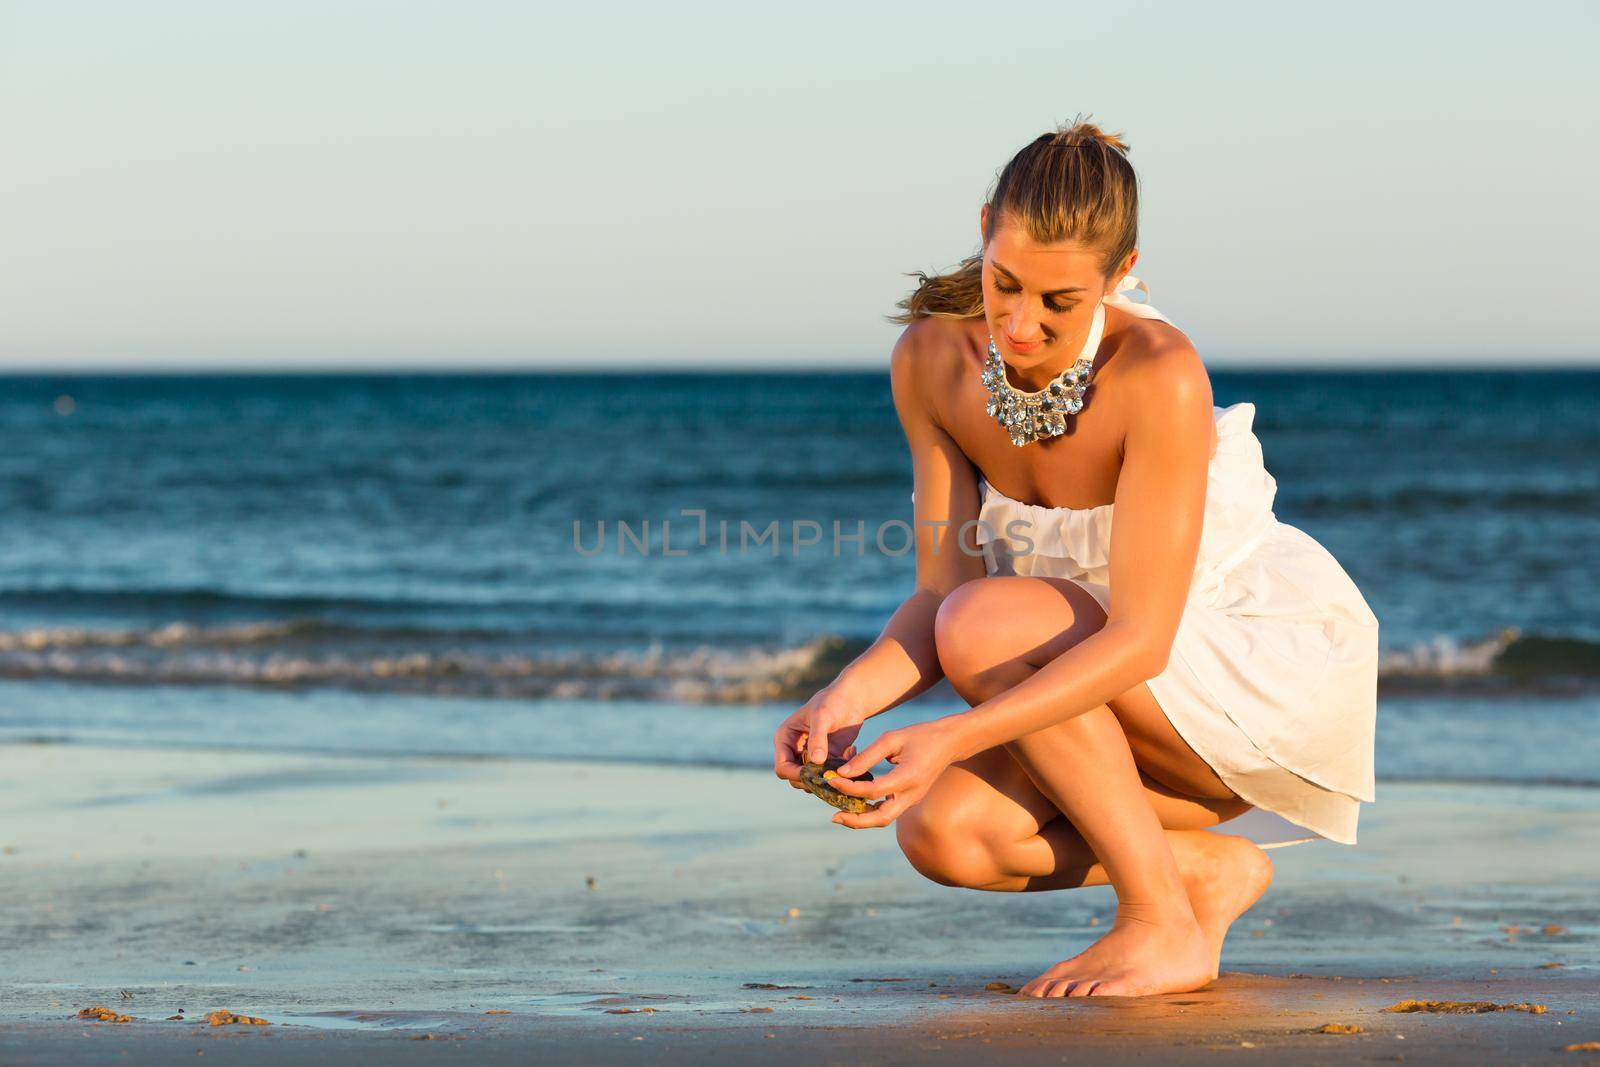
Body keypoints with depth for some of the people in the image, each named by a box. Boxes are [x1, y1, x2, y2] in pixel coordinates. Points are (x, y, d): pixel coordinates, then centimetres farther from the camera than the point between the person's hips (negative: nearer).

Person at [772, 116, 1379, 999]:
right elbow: (941, 591, -10)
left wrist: (957, 736, -43)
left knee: (988, 627, -29)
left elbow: (1140, 636, -32)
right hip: (1122, 689, 6)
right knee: (940, 833, -19)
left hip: (1281, 666, -6)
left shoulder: (1158, 373, -30)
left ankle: (1166, 926, -17)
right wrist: (845, 697, -30)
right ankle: (1206, 869, 5)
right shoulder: (932, 363, -12)